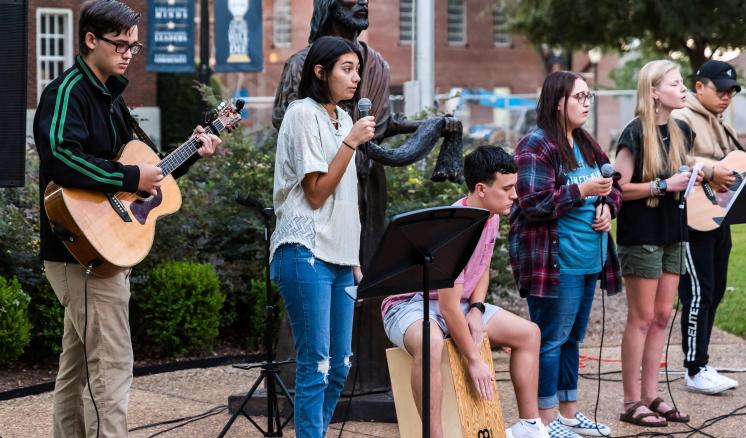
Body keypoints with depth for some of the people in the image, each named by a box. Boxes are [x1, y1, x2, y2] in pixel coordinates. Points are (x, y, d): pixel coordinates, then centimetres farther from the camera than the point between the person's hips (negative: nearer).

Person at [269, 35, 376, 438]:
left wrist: (354, 259, 17)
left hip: (338, 255, 8)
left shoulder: (342, 118, 16)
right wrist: (351, 142, -15)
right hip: (307, 254, -8)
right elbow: (316, 194, -12)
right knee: (315, 366, -10)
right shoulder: (303, 114, -8)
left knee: (338, 366, 8)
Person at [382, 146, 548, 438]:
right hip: (410, 304, -9)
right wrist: (474, 360, -23)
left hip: (460, 303, 9)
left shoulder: (490, 216, -2)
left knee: (529, 333, 3)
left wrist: (476, 309, -3)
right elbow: (448, 308, -29)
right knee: (431, 343, -43)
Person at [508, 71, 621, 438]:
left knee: (572, 338, 16)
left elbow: (612, 188, 24)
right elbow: (533, 203, -19)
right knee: (551, 339, -2)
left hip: (589, 259, 9)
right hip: (554, 261, -9)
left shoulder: (587, 145, 14)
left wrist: (607, 206, 2)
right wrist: (583, 191, -20)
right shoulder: (536, 146, -12)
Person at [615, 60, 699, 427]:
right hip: (641, 235, -7)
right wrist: (663, 185, -20)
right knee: (641, 318, -3)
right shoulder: (635, 134, -13)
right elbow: (620, 188, -14)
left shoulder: (680, 131, 8)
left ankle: (651, 397, 17)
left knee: (662, 316, 9)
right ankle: (632, 402, 4)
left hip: (671, 233, 7)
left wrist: (688, 181, 2)